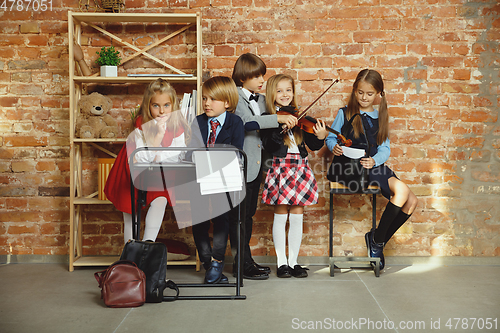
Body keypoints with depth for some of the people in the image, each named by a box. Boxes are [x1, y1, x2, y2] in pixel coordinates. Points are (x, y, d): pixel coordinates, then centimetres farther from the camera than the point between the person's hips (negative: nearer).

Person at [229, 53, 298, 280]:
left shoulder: (261, 100, 15)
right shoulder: (236, 98, -10)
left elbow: (265, 128, 17)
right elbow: (247, 122, -29)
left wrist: (288, 121, 0)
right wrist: (278, 118, -33)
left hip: (256, 165, 8)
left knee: (249, 214, 15)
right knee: (239, 216, -1)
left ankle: (246, 261, 24)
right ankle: (242, 264, 7)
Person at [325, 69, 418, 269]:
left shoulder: (380, 117, 16)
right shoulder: (345, 113, 6)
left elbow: (385, 148, 8)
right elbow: (330, 138, 5)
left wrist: (374, 160, -14)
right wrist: (334, 147, -20)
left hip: (374, 165, 6)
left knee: (411, 201, -7)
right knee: (401, 190, -25)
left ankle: (379, 240, 6)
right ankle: (376, 239, -10)